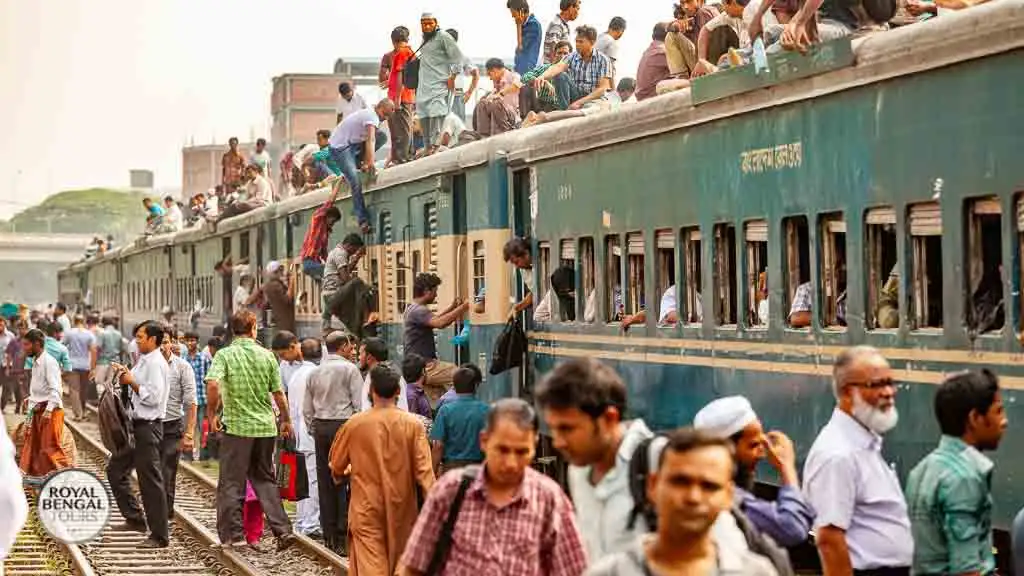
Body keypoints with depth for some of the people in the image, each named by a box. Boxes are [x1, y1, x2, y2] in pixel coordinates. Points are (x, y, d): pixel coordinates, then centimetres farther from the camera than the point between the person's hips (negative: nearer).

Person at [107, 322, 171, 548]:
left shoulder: (156, 363, -16)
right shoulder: (143, 360, 13)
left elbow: (154, 397, -23)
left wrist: (132, 382, -17)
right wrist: (126, 374, 8)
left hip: (148, 427, -10)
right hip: (136, 425, 10)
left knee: (150, 480, -4)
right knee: (115, 470, 17)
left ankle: (160, 536, 3)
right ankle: (135, 519, 24)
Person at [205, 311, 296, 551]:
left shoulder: (224, 355, -6)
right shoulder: (267, 355, 3)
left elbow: (213, 384, -22)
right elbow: (278, 393, 6)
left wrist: (211, 412, -8)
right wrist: (286, 419, 19)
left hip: (236, 425, -3)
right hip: (266, 426, 3)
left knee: (231, 482, 6)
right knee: (265, 478, 15)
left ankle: (233, 534, 7)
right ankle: (282, 529, 7)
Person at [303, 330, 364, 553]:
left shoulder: (315, 372, 10)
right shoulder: (349, 369, -5)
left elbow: (306, 408, 13)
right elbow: (359, 402, -9)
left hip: (320, 426, 5)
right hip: (344, 424, -5)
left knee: (325, 482, 8)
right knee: (346, 480, -4)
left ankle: (329, 536, 12)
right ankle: (343, 534, -9)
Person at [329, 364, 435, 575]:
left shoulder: (355, 424, -9)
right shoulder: (413, 424, -8)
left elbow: (336, 467, 3)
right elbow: (423, 469, -10)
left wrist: (349, 473, 26)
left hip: (367, 507, -2)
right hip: (401, 507, 2)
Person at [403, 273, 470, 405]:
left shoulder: (412, 309, 18)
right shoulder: (418, 311, -16)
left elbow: (434, 320, 33)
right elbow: (439, 323, -32)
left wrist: (452, 308, 23)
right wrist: (461, 309, -25)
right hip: (425, 365, -11)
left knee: (437, 403, 10)